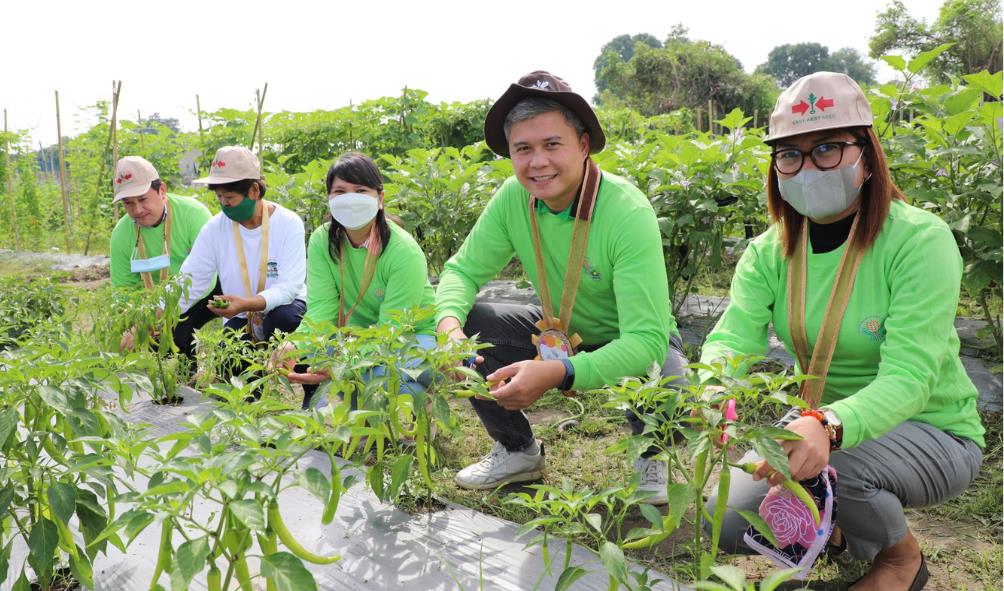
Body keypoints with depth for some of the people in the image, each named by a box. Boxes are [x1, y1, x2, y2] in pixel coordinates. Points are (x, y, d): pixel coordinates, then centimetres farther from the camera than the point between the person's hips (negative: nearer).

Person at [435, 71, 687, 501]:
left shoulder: (628, 212, -32)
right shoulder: (513, 198, -17)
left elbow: (647, 340, -36)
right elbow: (463, 270, -8)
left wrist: (558, 373, -50)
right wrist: (449, 325, -31)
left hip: (633, 342, -4)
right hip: (559, 334, 5)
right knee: (466, 327, -15)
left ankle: (652, 458, 5)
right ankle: (518, 451, 8)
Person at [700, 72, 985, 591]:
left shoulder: (920, 240, -22)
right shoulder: (770, 252, -7)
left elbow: (909, 378, -31)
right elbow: (732, 339, -21)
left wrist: (828, 427, -51)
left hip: (932, 432, -4)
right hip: (823, 426, 5)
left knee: (834, 464, -35)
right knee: (727, 524, -13)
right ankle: (839, 522, 19)